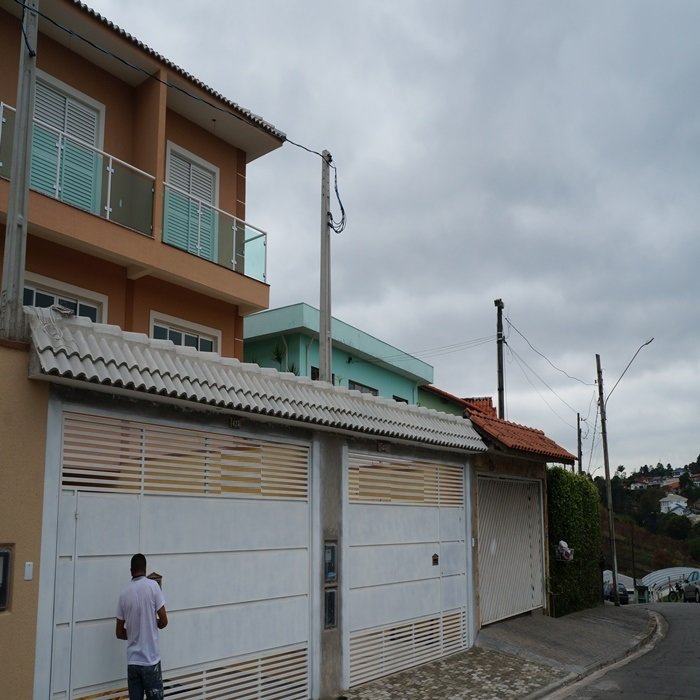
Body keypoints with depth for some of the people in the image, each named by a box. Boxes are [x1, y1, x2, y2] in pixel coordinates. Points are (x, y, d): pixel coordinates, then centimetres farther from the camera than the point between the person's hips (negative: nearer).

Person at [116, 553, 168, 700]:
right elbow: (164, 621, -7)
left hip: (132, 661, 4)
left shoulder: (124, 593, 4)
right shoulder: (152, 586, -6)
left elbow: (119, 633, 8)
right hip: (150, 660, -3)